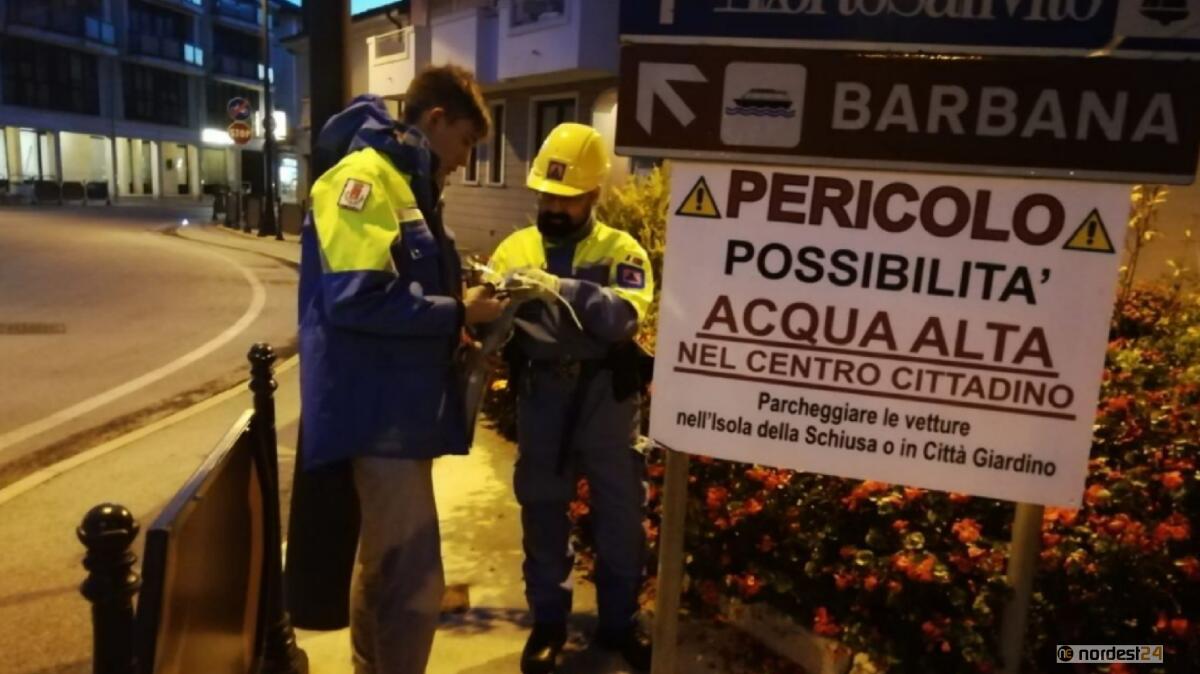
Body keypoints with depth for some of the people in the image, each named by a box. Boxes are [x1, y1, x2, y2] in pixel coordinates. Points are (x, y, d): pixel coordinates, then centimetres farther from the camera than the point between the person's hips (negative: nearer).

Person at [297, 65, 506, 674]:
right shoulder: (364, 178, -14)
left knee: (385, 566, 21)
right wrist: (458, 313, -16)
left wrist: (459, 314, 7)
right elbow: (358, 297, -26)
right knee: (414, 579, -5)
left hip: (398, 406, 11)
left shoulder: (405, 185, 17)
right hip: (380, 409, -10)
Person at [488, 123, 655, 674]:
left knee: (619, 513, 11)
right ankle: (547, 621, 33)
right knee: (542, 511, 13)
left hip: (605, 397, -1)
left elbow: (626, 315, -19)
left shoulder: (621, 249, 0)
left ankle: (618, 622, 32)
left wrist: (562, 288, -32)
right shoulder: (515, 248, 6)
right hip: (540, 397, 1)